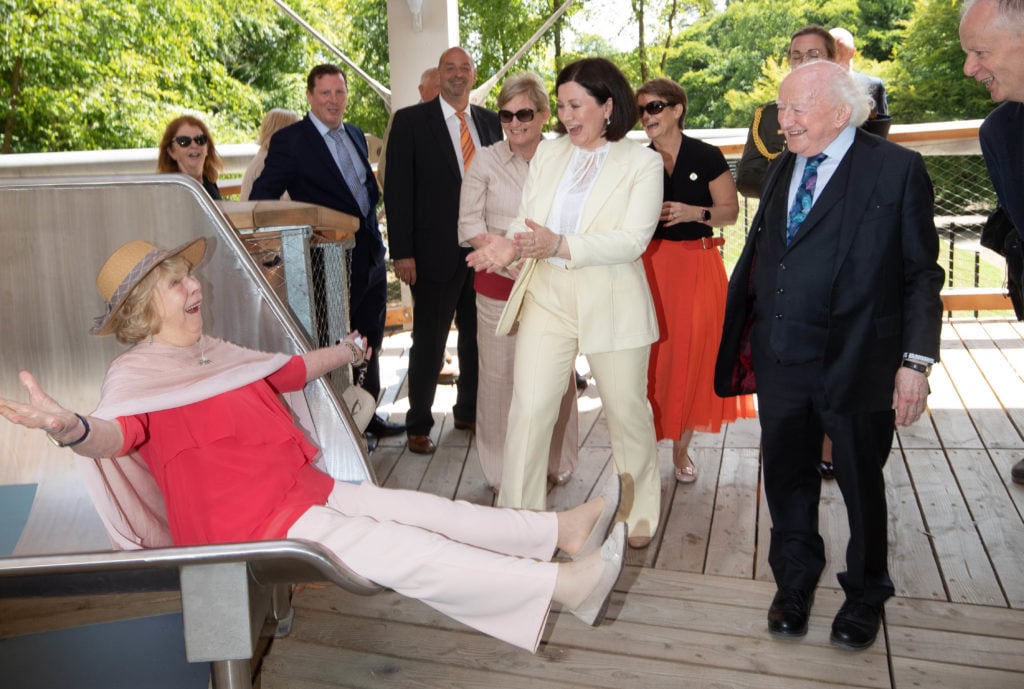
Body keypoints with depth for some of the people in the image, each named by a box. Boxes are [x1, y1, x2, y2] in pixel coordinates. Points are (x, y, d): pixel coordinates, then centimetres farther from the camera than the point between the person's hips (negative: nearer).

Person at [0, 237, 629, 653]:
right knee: (401, 552, -18)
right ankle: (566, 584, -23)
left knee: (424, 511, -2)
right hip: (248, 520, -9)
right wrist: (72, 428, -55)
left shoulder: (215, 351, 15)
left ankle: (567, 528, -3)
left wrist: (344, 351, 45)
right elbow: (117, 432, -31)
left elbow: (288, 370, 30)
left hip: (304, 490, 9)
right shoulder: (133, 374, -10)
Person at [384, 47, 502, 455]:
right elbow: (397, 189, -6)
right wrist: (402, 252, -12)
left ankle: (469, 412, 32)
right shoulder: (411, 121, -2)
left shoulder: (490, 121, 10)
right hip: (436, 252, -4)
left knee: (478, 338, 14)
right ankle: (419, 425, 19)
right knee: (428, 343, 5)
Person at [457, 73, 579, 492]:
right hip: (500, 285, -1)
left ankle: (555, 463, 27)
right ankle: (502, 470, 21)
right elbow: (470, 226, -3)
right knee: (499, 377, 5)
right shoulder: (485, 161, 1)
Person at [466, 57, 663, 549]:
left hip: (612, 304, -2)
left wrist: (559, 245, -26)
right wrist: (511, 246, -17)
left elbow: (632, 241, -15)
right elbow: (525, 219, 7)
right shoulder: (547, 154, 9)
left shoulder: (643, 163, -3)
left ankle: (641, 511, 35)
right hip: (546, 299, 3)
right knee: (528, 411, -3)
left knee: (627, 412, 12)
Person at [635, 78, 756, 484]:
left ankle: (681, 447, 19)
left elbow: (731, 210, -1)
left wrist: (695, 212, -16)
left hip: (697, 265, -1)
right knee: (652, 354, 0)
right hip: (650, 264, 1)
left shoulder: (706, 157, -2)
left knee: (694, 354, 3)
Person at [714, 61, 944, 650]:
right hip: (780, 363, 5)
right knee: (787, 477, 14)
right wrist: (750, 339, 6)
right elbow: (762, 260, 10)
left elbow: (922, 273, -7)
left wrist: (916, 361, -11)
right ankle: (795, 584, 37)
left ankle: (866, 593, 37)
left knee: (861, 481, 14)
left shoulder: (897, 169, -6)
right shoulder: (782, 169, 11)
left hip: (858, 363, -4)